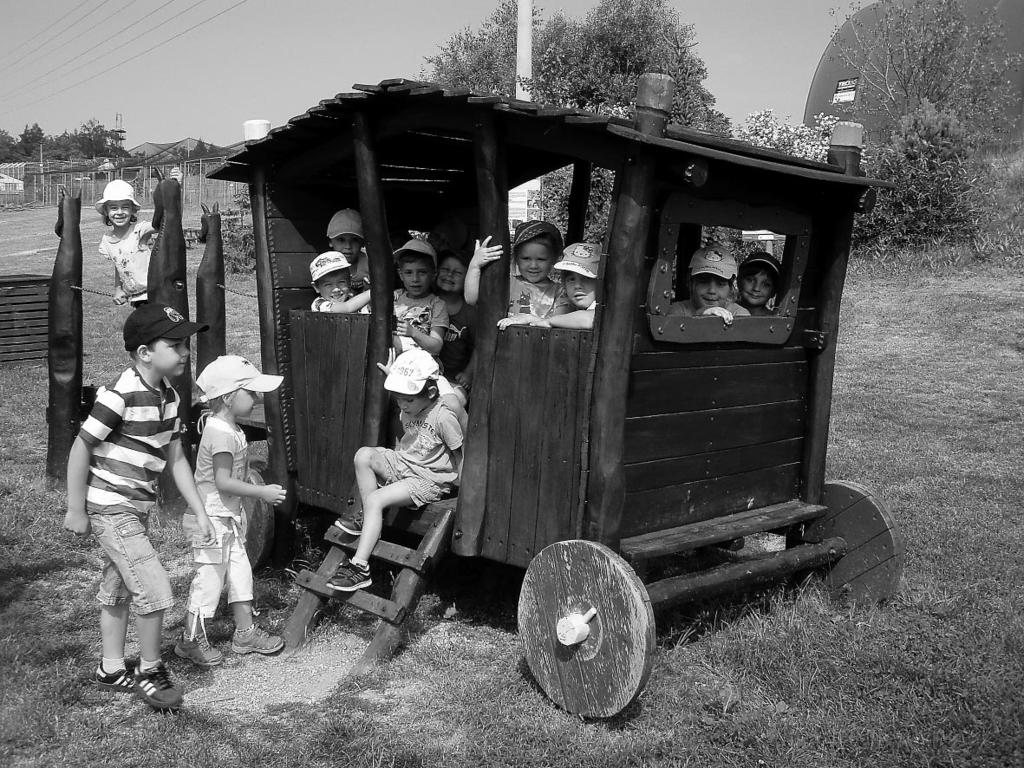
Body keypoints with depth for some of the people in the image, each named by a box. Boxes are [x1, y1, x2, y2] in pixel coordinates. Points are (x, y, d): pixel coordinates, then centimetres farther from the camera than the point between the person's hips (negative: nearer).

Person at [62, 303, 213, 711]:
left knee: (117, 591, 20)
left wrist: (200, 511, 6)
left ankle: (112, 670, 34)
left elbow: (176, 458, 8)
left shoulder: (168, 396, 3)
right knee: (154, 591, -9)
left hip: (135, 508, 9)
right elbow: (80, 449, -16)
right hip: (111, 508, -9)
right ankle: (150, 671, 9)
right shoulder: (120, 395, -22)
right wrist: (76, 510, -11)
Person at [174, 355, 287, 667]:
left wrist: (260, 491, 15)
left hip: (229, 515, 10)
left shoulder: (228, 428, 8)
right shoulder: (222, 433, -23)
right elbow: (223, 482, -25)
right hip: (213, 516, -10)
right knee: (211, 576, 1)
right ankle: (191, 639, 16)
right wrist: (262, 492, -20)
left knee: (239, 570, 14)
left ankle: (245, 632, 24)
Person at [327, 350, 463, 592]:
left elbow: (459, 454, -11)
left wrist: (459, 484, -10)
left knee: (375, 499, -25)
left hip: (428, 479, -8)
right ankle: (365, 515, -6)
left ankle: (360, 567, -24)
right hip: (402, 464, 8)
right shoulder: (408, 411, 5)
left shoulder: (443, 417, -18)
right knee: (363, 455, -16)